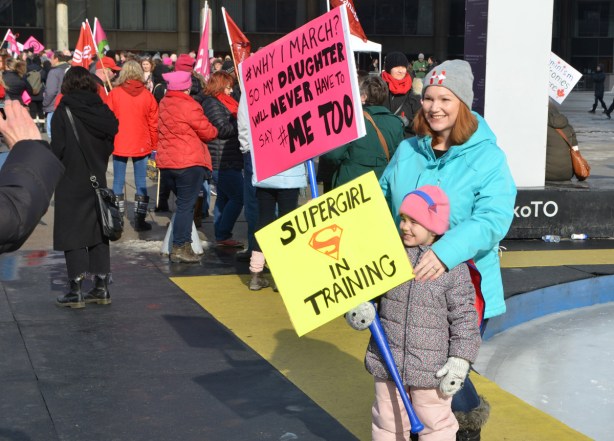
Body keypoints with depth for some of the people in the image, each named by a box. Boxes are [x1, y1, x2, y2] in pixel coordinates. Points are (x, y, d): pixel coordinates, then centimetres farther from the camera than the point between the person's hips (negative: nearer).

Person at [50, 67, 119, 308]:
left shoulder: (63, 112, -12)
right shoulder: (103, 111, 1)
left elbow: (57, 149, -14)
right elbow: (110, 145, 5)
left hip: (70, 182, -5)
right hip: (97, 180, 5)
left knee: (72, 233, 1)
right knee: (98, 230, 12)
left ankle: (76, 291, 0)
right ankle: (101, 287, 16)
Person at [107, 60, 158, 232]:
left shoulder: (114, 94, -6)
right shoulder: (147, 95, -4)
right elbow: (153, 123, 1)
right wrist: (154, 145, 11)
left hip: (119, 145, 0)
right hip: (141, 145, 1)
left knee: (118, 183, 7)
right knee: (141, 184, 6)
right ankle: (139, 220, 8)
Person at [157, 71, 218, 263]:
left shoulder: (163, 103, 9)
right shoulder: (189, 106, -14)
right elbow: (208, 133, -7)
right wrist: (215, 131, 15)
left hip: (165, 162, 8)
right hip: (188, 162, -8)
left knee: (184, 203, 19)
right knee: (186, 205, -3)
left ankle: (184, 244, 21)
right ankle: (179, 248, -4)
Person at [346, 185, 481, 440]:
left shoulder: (453, 267, -11)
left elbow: (464, 317, -8)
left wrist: (459, 361, -10)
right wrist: (356, 307, -16)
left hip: (432, 369, -3)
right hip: (387, 362, 3)